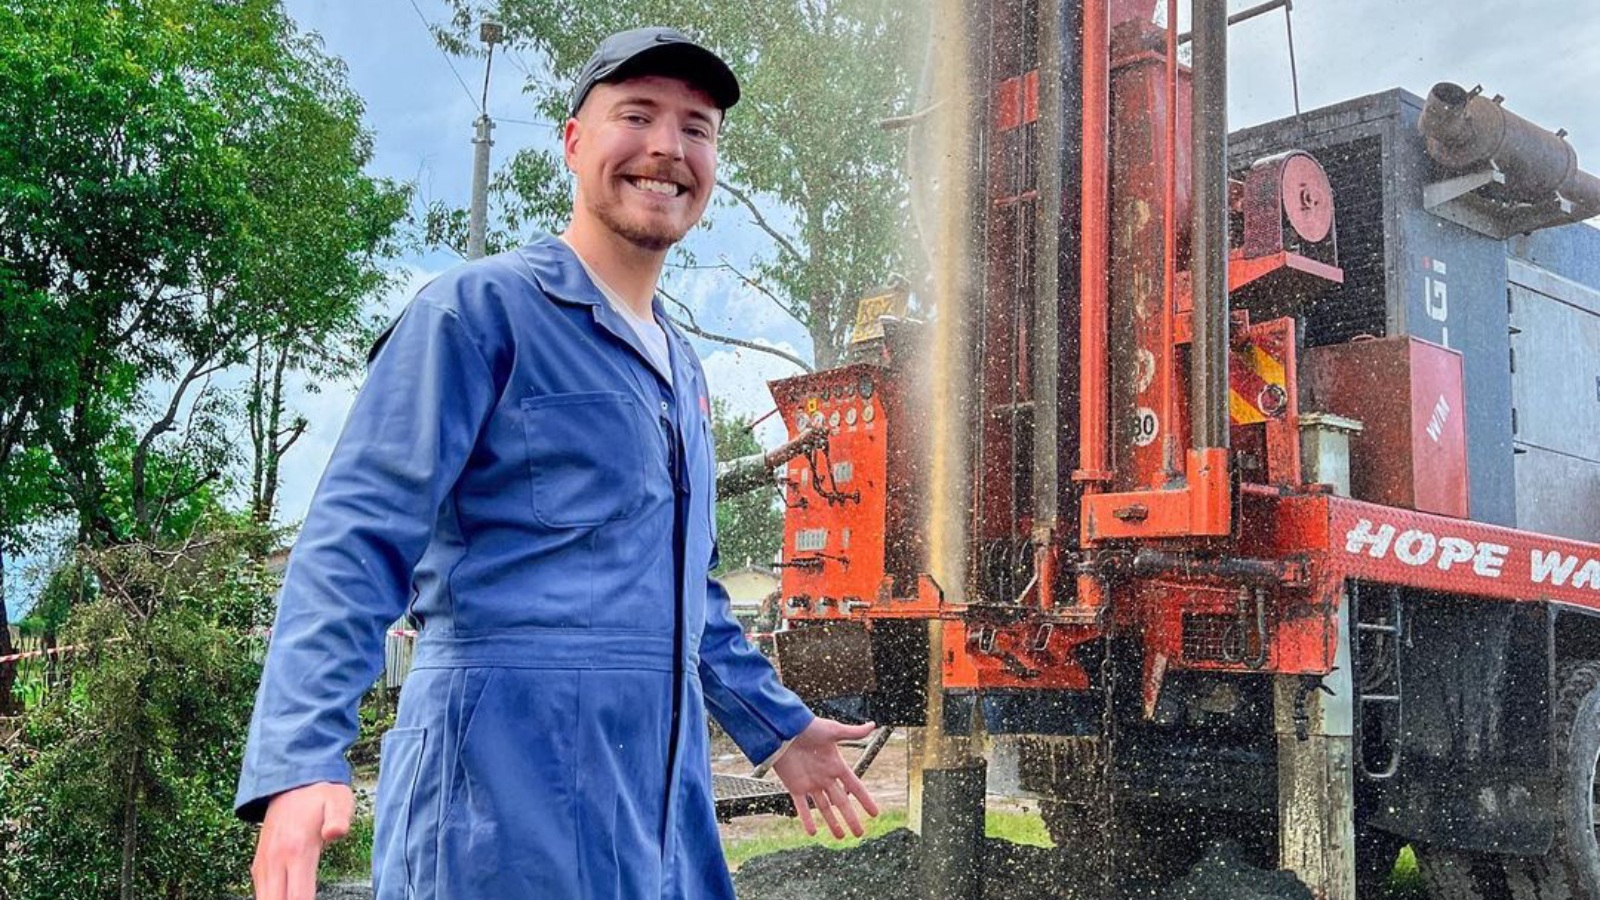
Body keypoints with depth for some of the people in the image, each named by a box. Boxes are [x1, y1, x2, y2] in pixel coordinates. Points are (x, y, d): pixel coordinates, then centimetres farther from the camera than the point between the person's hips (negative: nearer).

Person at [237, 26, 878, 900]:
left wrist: (777, 725, 31)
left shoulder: (681, 369, 18)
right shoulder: (484, 306, -5)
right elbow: (357, 535, -15)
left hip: (662, 794, 8)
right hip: (505, 780, -7)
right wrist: (301, 758, -27)